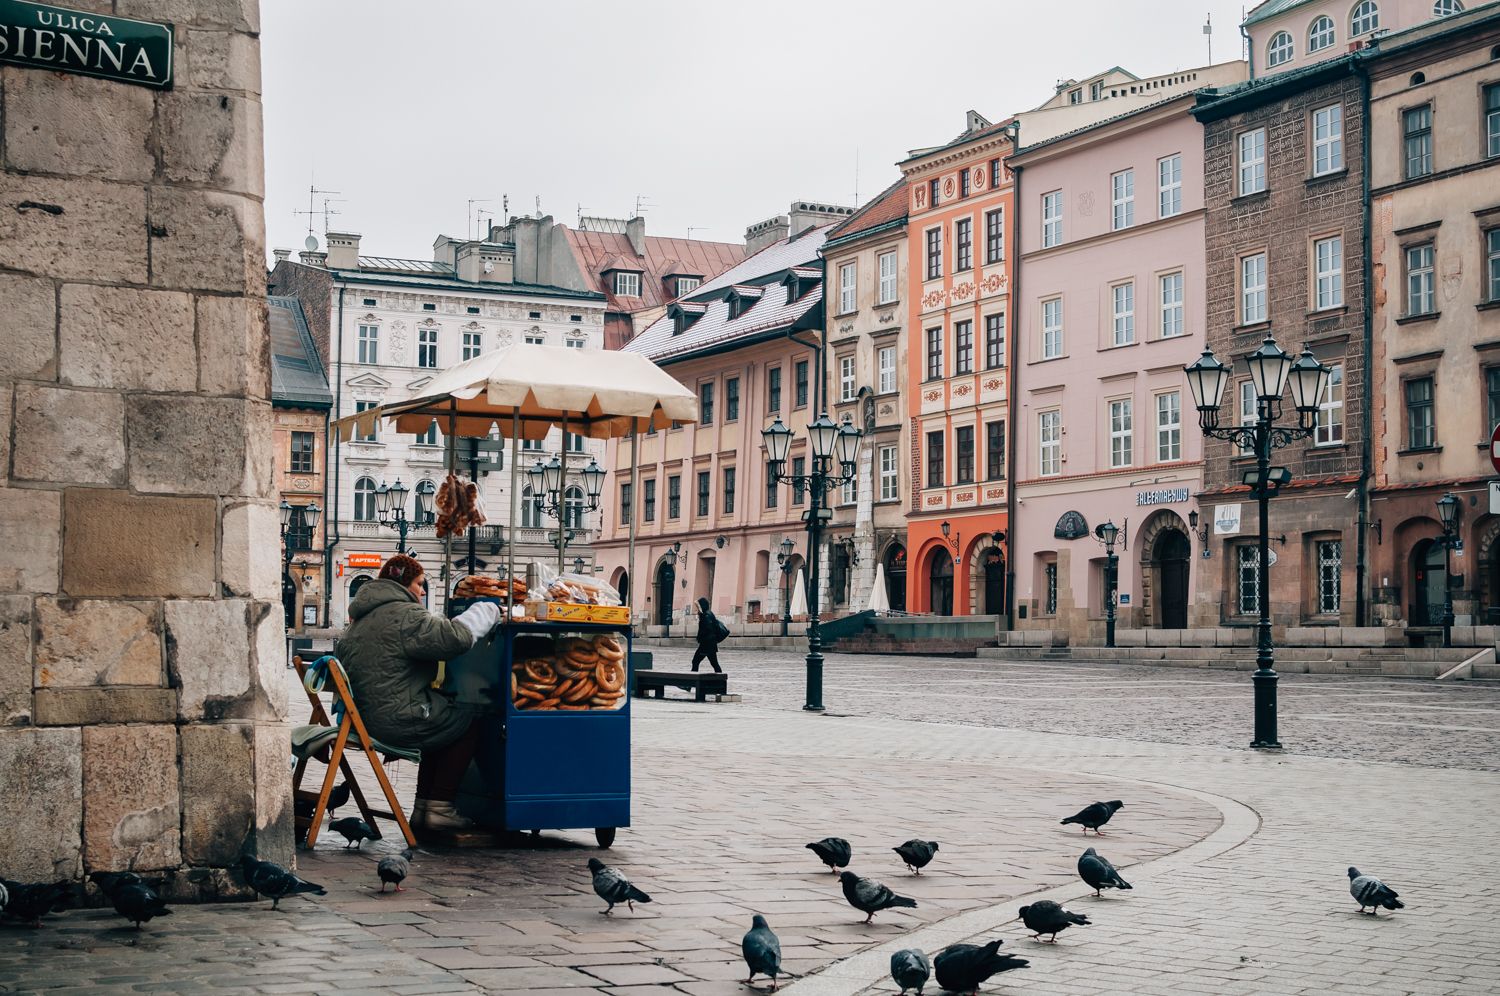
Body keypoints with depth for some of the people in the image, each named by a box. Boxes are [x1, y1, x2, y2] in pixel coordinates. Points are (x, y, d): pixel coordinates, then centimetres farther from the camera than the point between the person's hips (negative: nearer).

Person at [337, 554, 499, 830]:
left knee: (440, 724, 29)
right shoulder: (404, 615, -16)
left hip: (367, 718, 10)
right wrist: (488, 610, -10)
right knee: (468, 725, 9)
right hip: (400, 721, -10)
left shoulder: (360, 619, 16)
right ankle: (439, 807, 8)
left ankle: (423, 807, 27)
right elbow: (454, 637, -26)